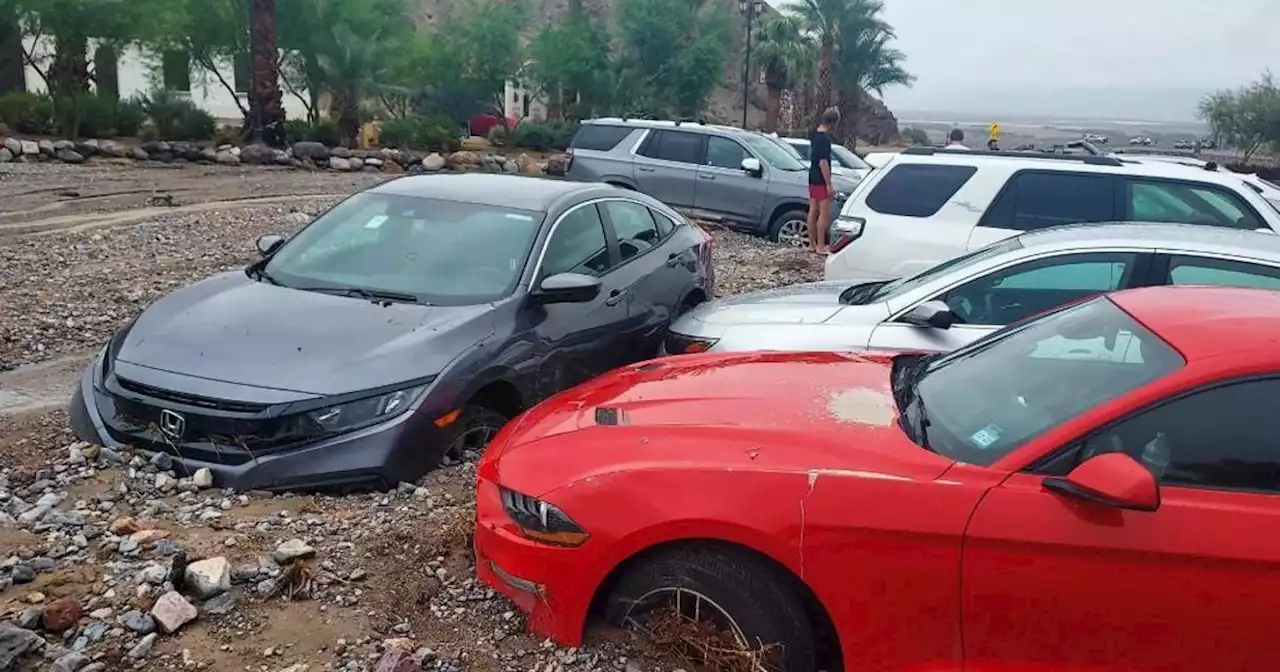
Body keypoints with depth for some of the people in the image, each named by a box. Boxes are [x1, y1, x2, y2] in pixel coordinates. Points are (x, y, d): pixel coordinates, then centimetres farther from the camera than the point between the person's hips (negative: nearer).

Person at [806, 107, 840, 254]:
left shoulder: (814, 134, 8)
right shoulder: (825, 138, -20)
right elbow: (823, 162, -23)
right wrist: (829, 184, -21)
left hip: (813, 177, 9)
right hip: (821, 180, -9)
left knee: (813, 211, 12)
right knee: (825, 213, -4)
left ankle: (812, 243, 17)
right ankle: (821, 246, -2)